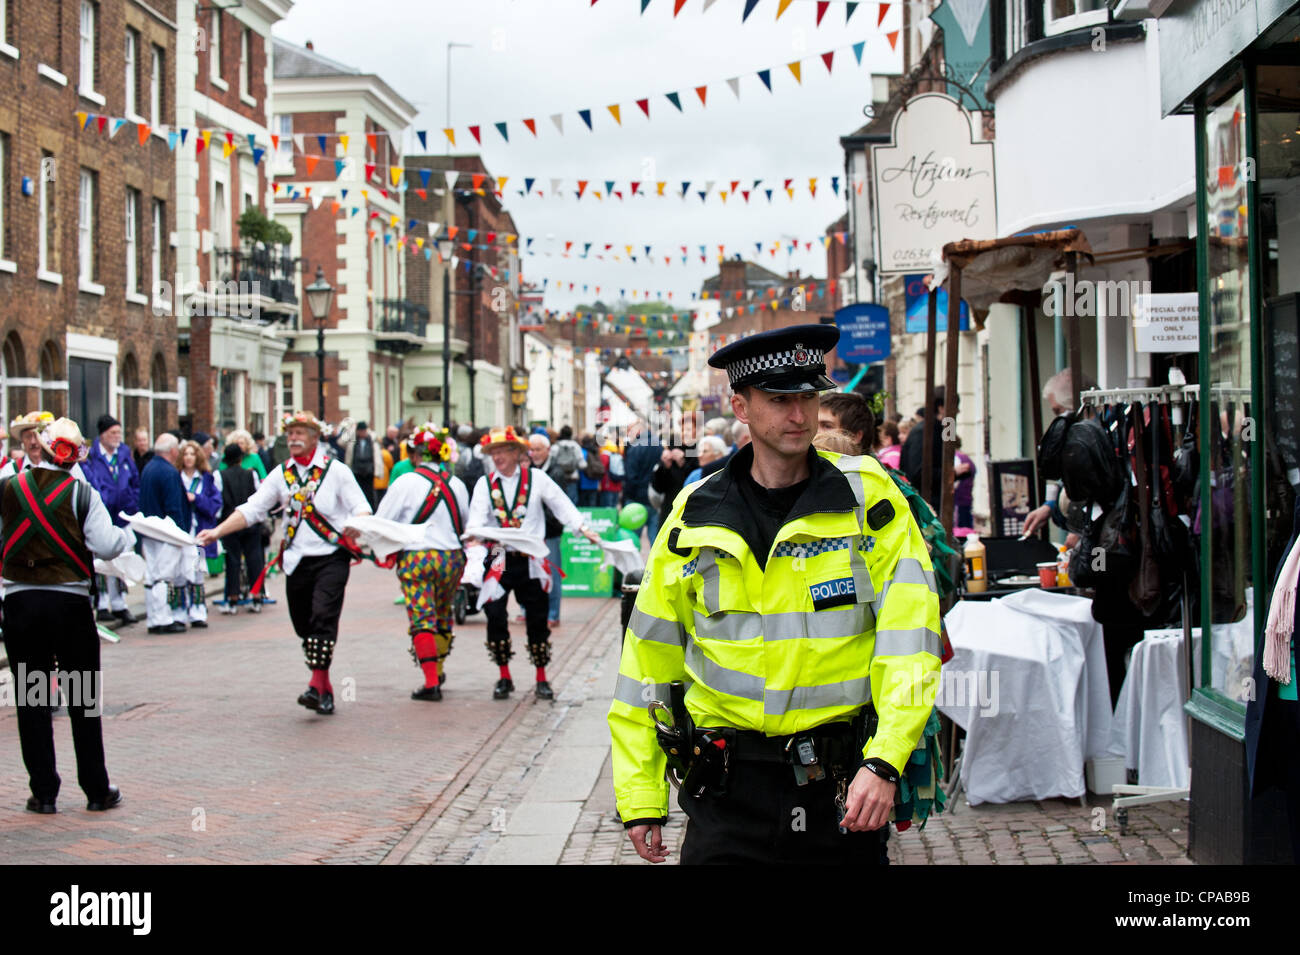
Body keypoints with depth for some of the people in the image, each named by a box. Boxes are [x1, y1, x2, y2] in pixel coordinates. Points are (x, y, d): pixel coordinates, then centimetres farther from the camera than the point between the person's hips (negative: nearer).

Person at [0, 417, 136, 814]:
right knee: (83, 699, 8)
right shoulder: (82, 493, -7)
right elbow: (105, 546, -12)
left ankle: (44, 792, 10)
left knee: (32, 700, 9)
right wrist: (128, 534, 7)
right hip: (70, 602, -1)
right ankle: (97, 790, 13)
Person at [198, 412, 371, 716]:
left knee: (323, 617, -19)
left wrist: (356, 526, -29)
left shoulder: (336, 470, 0)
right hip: (297, 561, 4)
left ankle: (317, 685, -22)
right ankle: (325, 689, 16)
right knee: (303, 624, 5)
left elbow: (361, 507, -5)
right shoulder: (281, 474, 10)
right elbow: (252, 509, 6)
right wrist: (217, 531, -7)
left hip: (331, 557, -4)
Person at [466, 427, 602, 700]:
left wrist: (583, 528, -9)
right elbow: (477, 516, -5)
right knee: (495, 616, -7)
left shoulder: (536, 478, 3)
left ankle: (541, 680, 17)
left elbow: (561, 504, 3)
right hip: (498, 560, 0)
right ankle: (504, 678, 9)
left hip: (530, 560, 0)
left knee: (537, 619, 5)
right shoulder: (485, 483, 5)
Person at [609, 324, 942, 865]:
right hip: (730, 790, 1)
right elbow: (647, 658, 6)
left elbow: (908, 637, -10)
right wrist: (641, 797, 4)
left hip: (842, 787, 0)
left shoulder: (868, 497, -3)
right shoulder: (695, 520, 1)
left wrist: (883, 762, -21)